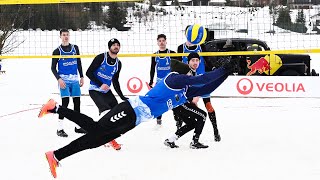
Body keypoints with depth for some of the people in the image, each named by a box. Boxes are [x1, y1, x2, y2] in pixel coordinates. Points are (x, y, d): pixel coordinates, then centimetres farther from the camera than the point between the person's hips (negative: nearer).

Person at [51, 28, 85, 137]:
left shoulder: (75, 48, 11)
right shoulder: (57, 51, -1)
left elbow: (79, 63, 17)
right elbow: (53, 68, -1)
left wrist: (81, 77, 11)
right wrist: (59, 79, -14)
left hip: (74, 79, 5)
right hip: (64, 80, -4)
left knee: (77, 101, 7)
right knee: (65, 102, -14)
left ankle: (77, 126, 19)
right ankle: (60, 128, -11)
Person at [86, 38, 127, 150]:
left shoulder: (118, 63, 6)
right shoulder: (101, 57, -12)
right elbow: (89, 73, -15)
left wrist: (122, 97, 10)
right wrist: (101, 85, -23)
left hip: (107, 91, 7)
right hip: (95, 90, -7)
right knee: (106, 111, -24)